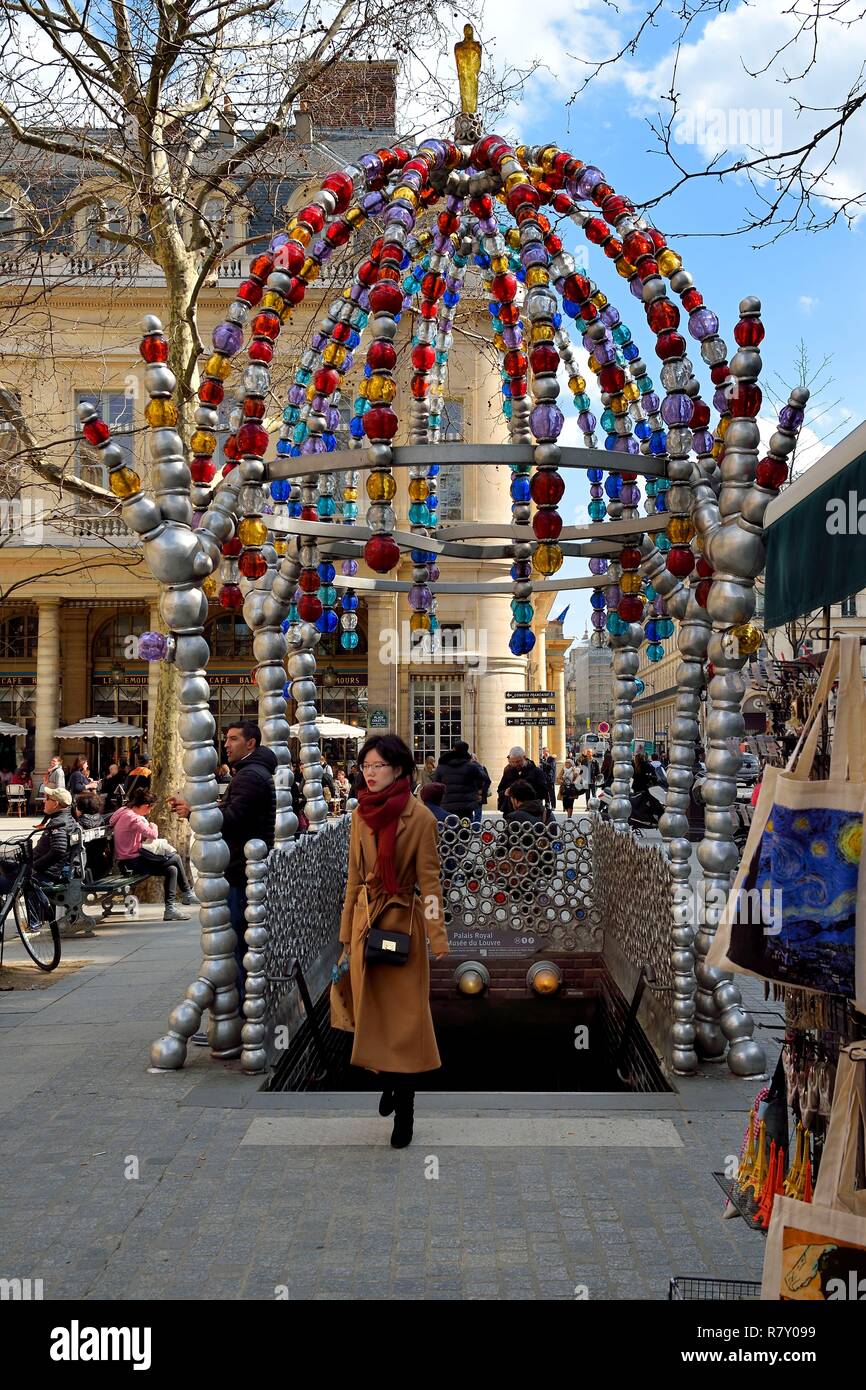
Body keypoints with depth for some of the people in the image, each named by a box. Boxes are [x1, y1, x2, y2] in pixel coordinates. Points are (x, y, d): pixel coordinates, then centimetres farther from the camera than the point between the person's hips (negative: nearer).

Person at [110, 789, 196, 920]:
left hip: (129, 858, 11)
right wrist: (153, 826, -2)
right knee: (176, 859, -10)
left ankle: (170, 908, 6)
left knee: (172, 869, 4)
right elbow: (153, 835, -23)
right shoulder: (132, 818, -21)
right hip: (133, 863, -11)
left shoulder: (124, 811, 11)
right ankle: (187, 894, 2)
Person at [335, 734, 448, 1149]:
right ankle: (389, 1082, 33)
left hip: (402, 922, -5)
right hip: (365, 920, 5)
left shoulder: (420, 817, -12)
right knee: (372, 1009, 12)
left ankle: (404, 1110, 5)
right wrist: (347, 932, 13)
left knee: (405, 1014, -2)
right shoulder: (361, 814, 4)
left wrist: (438, 939, -16)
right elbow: (354, 876, 12)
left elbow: (429, 879, -11)